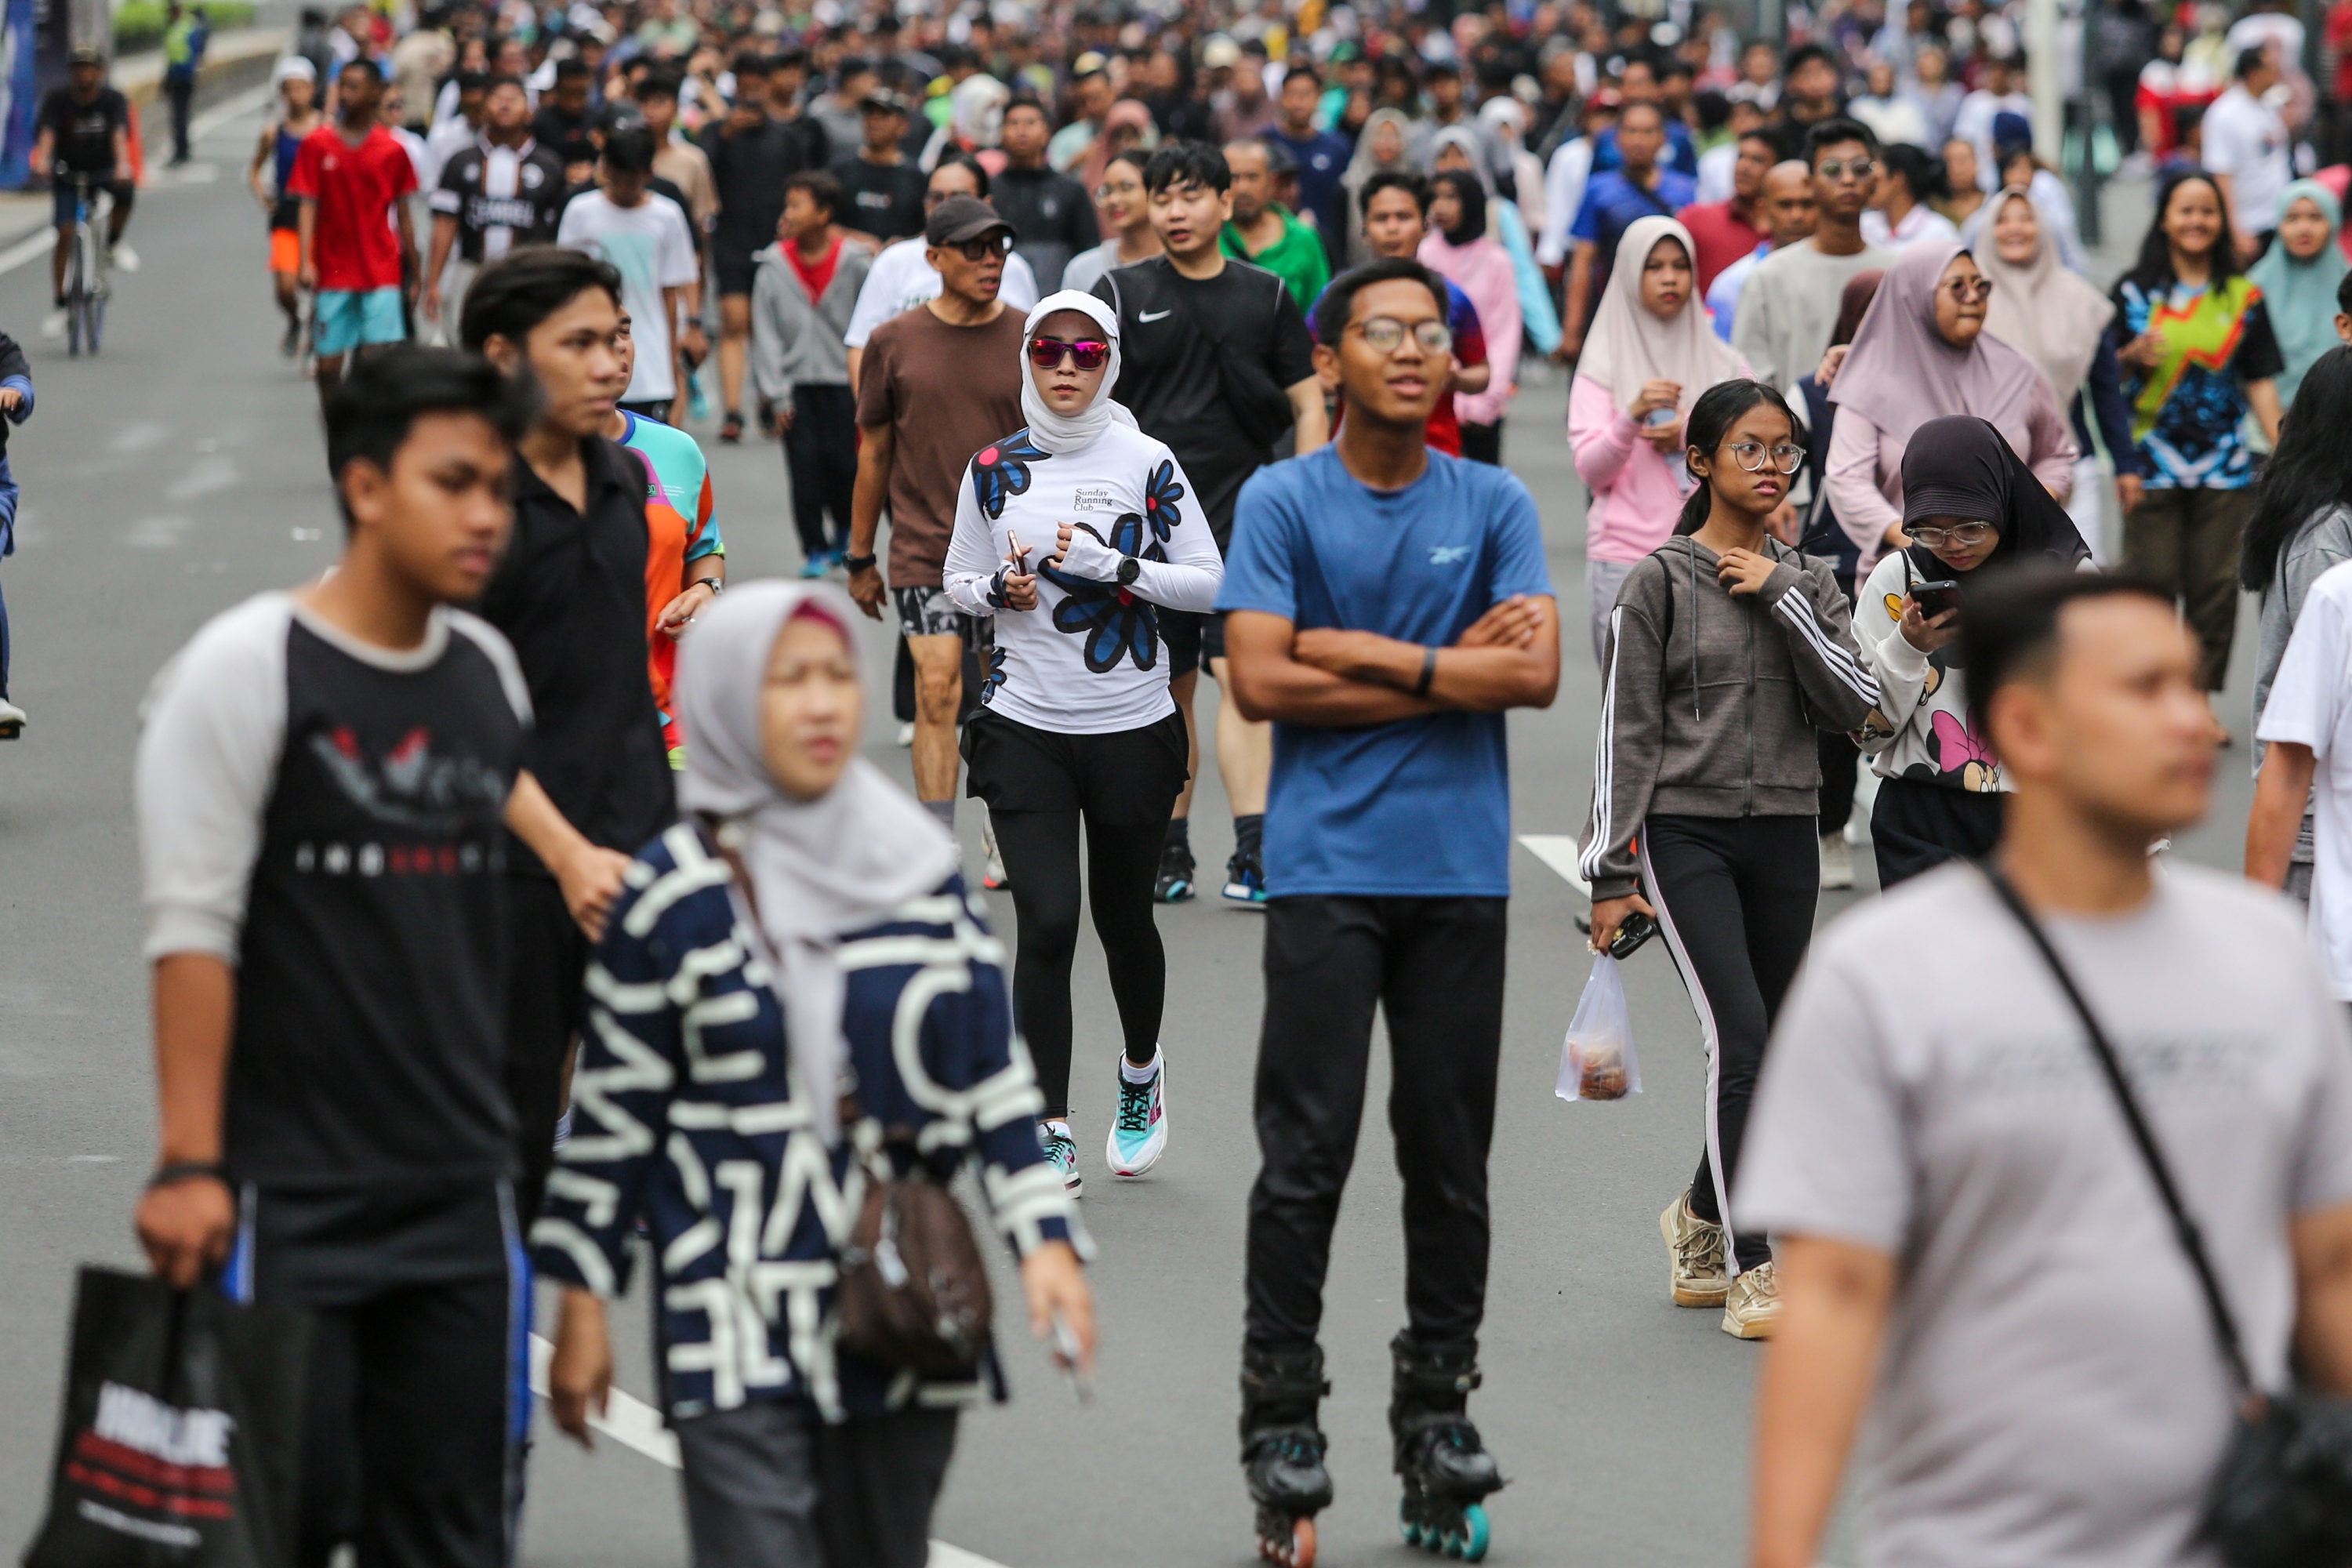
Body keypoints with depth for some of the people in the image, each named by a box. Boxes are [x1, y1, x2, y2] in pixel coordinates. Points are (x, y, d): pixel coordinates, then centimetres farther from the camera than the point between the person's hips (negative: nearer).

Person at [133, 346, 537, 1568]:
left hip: (460, 1194, 6)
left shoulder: (489, 675, 10)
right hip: (288, 1202, -6)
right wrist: (189, 1164, -17)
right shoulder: (247, 668, -8)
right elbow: (191, 928, -12)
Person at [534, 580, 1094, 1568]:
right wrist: (583, 1307, 1)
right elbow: (614, 1112, 2)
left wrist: (1042, 1236, 0)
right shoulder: (672, 901, -3)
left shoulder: (921, 873, 7)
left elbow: (992, 1073, 10)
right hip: (737, 1326, -4)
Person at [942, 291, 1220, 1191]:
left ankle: (1142, 1073, 40)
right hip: (1024, 728, 0)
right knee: (1046, 922, -11)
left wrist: (1113, 568, -16)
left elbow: (1211, 583, -2)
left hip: (1133, 728, 0)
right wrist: (1002, 590, -9)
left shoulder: (1145, 465, -2)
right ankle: (1050, 1128, -3)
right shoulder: (994, 472, 3)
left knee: (1122, 917, 11)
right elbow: (958, 582, 13)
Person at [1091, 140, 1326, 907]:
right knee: (1168, 687, 7)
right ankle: (1169, 847, 18)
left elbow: (1308, 405, 10)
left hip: (1243, 516, -1)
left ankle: (1251, 855, -17)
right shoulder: (1122, 294, 5)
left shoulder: (1267, 297, 7)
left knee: (1242, 677, -13)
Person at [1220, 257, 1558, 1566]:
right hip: (1328, 867, -2)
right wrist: (1449, 668, -6)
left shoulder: (1495, 504, 7)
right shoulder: (1282, 503, 2)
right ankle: (1282, 1422, 1)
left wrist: (1367, 654, -9)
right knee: (1307, 1154, -5)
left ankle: (1440, 1409, 14)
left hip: (1464, 870, 2)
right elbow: (1262, 681, -9)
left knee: (1453, 1154, 6)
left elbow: (1537, 672, -4)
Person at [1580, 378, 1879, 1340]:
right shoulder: (1660, 584, -2)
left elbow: (1853, 706, -2)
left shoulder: (1807, 583, 10)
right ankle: (1750, 1273, -13)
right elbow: (1627, 732, -2)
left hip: (1784, 837, 4)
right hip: (1685, 834, -4)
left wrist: (1782, 598, -9)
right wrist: (1612, 875, -5)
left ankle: (1702, 1218, 32)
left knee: (1768, 1054, 8)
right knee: (1742, 1035, -17)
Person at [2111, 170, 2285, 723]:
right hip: (2153, 463, -2)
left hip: (2225, 466, 2)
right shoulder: (2134, 292, 4)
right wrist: (2134, 356, -17)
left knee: (2216, 584, 1)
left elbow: (2260, 381, 9)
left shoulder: (2243, 297, 9)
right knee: (2152, 583, -5)